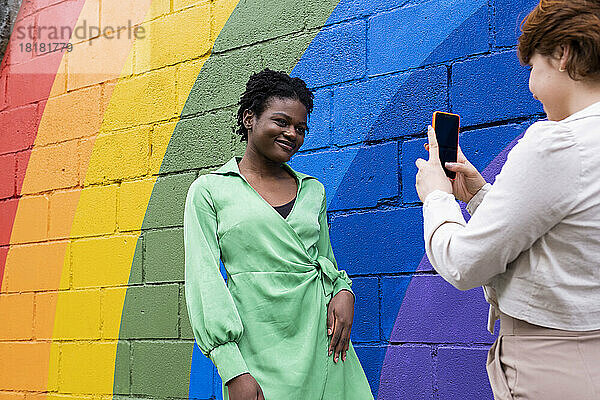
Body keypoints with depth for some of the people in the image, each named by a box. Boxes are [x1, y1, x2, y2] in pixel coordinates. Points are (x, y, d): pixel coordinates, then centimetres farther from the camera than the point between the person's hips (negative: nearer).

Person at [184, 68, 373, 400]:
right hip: (256, 352, -3)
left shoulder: (312, 190, 12)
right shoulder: (209, 190, 1)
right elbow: (204, 280, -6)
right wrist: (233, 371, -14)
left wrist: (343, 291, -3)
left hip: (321, 341, 4)